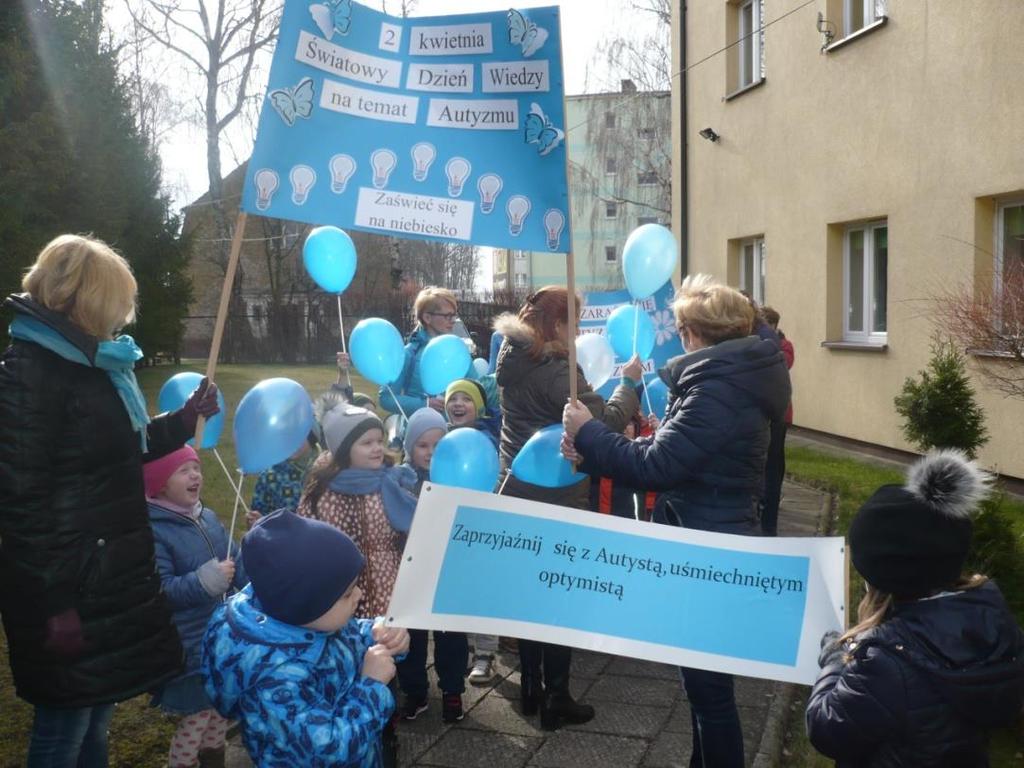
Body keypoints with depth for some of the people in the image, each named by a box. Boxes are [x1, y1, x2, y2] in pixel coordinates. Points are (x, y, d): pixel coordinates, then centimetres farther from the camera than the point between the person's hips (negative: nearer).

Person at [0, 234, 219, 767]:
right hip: (71, 586, -9)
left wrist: (187, 418, 15)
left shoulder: (91, 361, 12)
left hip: (110, 574, 9)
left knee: (95, 719, 21)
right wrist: (53, 603, -22)